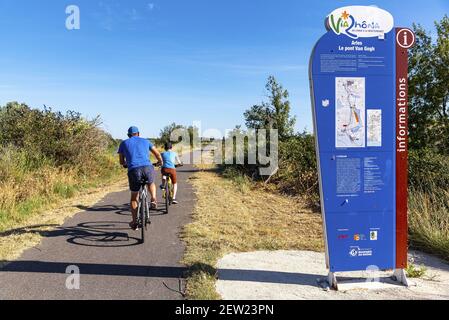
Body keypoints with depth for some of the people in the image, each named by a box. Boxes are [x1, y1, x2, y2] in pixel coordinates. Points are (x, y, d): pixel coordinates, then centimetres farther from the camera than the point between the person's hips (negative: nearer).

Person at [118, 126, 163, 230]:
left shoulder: (124, 143, 20)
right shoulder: (145, 141, 23)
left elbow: (122, 162, 24)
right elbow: (157, 154, 26)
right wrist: (160, 162, 47)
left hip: (134, 170, 0)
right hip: (148, 168, 1)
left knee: (134, 196, 18)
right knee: (151, 183, 35)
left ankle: (135, 222, 19)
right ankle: (153, 200, 8)